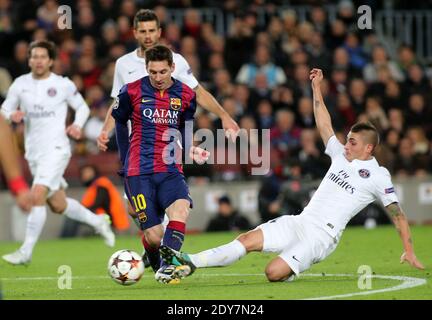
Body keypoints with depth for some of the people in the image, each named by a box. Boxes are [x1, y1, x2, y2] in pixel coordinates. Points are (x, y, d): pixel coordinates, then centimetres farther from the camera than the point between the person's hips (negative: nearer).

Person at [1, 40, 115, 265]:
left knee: (37, 196, -21)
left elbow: (82, 107, 9)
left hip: (55, 149, -5)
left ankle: (26, 252, -16)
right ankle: (97, 222, 38)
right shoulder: (21, 84, 4)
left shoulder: (63, 85, -3)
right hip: (33, 152, 5)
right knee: (58, 206, 12)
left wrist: (77, 125, -10)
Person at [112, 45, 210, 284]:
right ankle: (157, 268, 23)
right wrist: (126, 161, 14)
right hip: (138, 173, -2)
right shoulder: (131, 92, -1)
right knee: (153, 235, -8)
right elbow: (119, 123, 14)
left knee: (180, 209, -30)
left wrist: (191, 148, -1)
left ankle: (167, 268, -35)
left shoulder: (185, 95, 4)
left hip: (171, 170, 2)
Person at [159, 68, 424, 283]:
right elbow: (324, 126, 20)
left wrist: (409, 252, -4)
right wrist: (317, 88, 17)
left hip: (321, 236, -6)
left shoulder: (378, 176, -4)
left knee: (274, 272, -25)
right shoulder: (341, 155, 14)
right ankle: (189, 263, -14)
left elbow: (399, 215, -1)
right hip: (300, 223, 6)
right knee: (248, 240, -11)